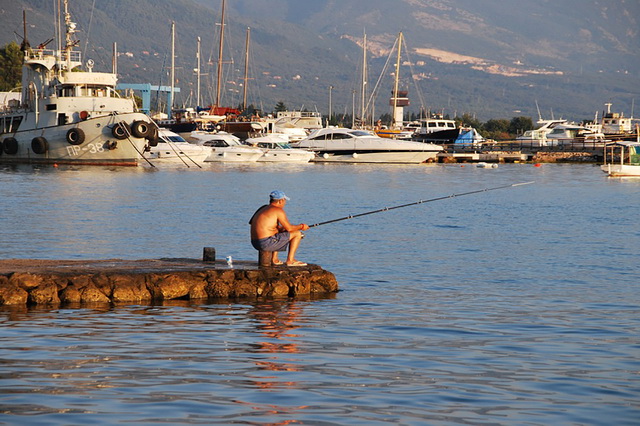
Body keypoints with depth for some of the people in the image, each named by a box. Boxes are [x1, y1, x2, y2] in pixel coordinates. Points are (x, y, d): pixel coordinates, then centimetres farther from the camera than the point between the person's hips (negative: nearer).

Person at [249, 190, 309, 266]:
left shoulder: (264, 209, 21)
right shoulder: (278, 210, -7)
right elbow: (289, 228, -7)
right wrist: (301, 227, 11)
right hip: (267, 243, -9)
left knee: (278, 231, 38)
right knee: (297, 234, 2)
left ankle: (274, 259, 28)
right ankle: (290, 260, 2)